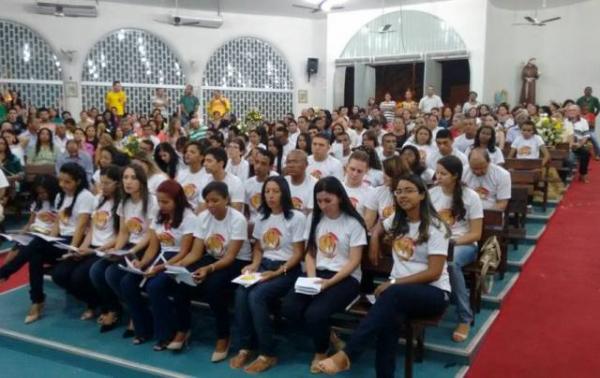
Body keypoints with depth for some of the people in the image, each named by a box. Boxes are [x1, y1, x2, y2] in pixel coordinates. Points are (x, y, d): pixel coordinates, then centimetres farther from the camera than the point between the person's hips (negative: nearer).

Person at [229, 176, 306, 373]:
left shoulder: (297, 217, -6)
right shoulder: (261, 217, 14)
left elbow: (298, 253, -8)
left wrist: (277, 272, -17)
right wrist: (254, 265, -1)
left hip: (287, 270, -5)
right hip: (264, 266, 6)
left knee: (256, 296, -29)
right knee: (241, 293, -24)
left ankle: (268, 354, -17)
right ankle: (245, 348, -13)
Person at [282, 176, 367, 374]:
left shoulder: (353, 223, -5)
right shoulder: (315, 220, 11)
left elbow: (354, 262, -8)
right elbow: (310, 254, 10)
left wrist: (329, 282, -18)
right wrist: (311, 278, -8)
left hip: (345, 278, -5)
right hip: (317, 274, 5)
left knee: (314, 313, -29)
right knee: (289, 308, -21)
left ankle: (321, 352, 5)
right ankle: (327, 336, 6)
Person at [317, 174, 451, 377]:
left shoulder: (435, 228, -7)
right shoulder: (397, 220, 10)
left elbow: (434, 272, -14)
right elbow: (377, 229, 34)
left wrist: (393, 282, -20)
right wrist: (374, 253, 15)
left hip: (433, 292, -4)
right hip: (400, 289, 5)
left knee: (392, 295, -37)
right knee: (390, 314, -33)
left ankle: (346, 355, -42)